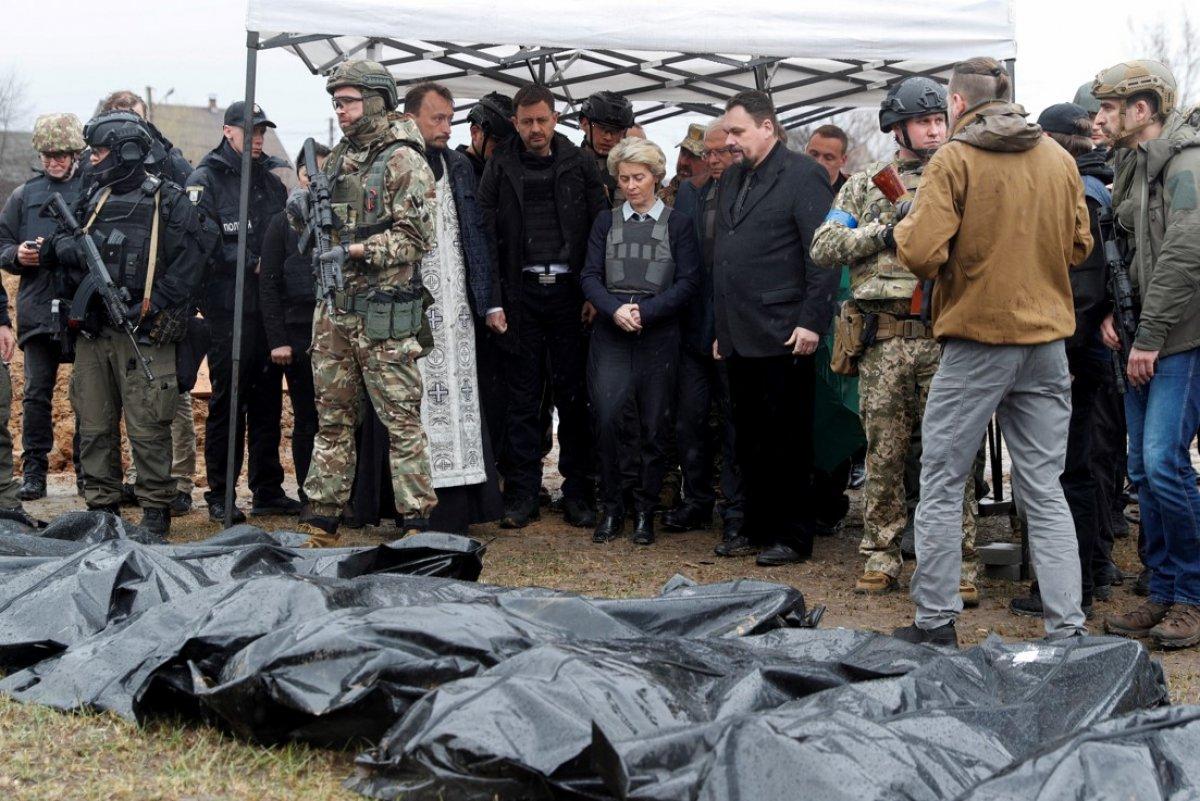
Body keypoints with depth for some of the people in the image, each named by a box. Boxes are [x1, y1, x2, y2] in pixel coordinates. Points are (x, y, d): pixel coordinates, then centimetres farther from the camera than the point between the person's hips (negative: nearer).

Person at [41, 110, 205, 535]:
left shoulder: (168, 201, -3)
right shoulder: (93, 198, 15)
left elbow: (188, 264, -9)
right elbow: (59, 250, 18)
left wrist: (152, 308, -16)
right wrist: (63, 246, -6)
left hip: (142, 336, -6)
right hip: (92, 334, 6)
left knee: (147, 428, -4)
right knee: (94, 426, 9)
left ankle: (156, 508, 5)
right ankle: (101, 506, 18)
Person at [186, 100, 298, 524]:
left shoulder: (272, 181, 16)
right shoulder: (205, 180, -3)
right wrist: (252, 264, -16)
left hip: (270, 308, 6)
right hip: (228, 309, -6)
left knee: (268, 400, 9)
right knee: (228, 401, -3)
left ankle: (268, 490, 17)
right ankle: (219, 495, 4)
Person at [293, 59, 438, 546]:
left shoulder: (403, 162, -7)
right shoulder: (338, 159, 16)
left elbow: (417, 236, -13)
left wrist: (356, 251, -19)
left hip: (384, 314, -7)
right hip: (334, 309, 7)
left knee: (401, 419, -3)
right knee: (332, 418, 11)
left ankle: (416, 521, 1)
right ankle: (321, 520, 17)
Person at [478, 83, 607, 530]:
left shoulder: (579, 165, 6)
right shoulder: (500, 168, 6)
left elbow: (601, 228, 3)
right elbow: (486, 235, 1)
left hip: (569, 290, 0)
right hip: (520, 291, 0)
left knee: (573, 393, 3)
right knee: (522, 396, 3)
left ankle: (577, 493, 9)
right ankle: (522, 496, 7)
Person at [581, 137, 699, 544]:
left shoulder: (678, 223, 7)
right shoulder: (606, 222, 13)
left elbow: (686, 283, -1)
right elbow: (590, 277, 5)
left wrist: (643, 312, -13)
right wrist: (615, 310, -14)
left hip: (658, 337, -1)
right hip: (611, 337, 1)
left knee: (655, 426, 2)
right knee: (607, 416, -12)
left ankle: (645, 511, 14)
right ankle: (612, 507, 1)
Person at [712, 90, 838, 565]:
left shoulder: (803, 176, -7)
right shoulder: (731, 180, 19)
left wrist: (811, 321, -17)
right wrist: (722, 329, 19)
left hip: (782, 335, -8)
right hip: (740, 338, 8)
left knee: (786, 439, -1)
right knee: (748, 438, 12)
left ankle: (792, 537, 6)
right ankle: (757, 528, 22)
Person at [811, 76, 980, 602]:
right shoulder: (865, 185, 13)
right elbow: (823, 248, 5)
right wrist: (887, 231, -6)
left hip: (944, 337, -1)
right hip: (883, 338, 1)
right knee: (884, 455, 6)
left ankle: (959, 564, 4)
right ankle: (881, 557, 16)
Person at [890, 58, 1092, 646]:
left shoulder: (952, 161, -9)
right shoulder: (1060, 160, 7)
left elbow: (923, 255, -16)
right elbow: (1079, 246, 15)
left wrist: (900, 233, 5)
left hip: (976, 341, -4)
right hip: (1047, 340, 4)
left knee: (941, 484, 7)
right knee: (1044, 491, 8)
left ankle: (935, 623, 11)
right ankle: (1067, 631, 5)